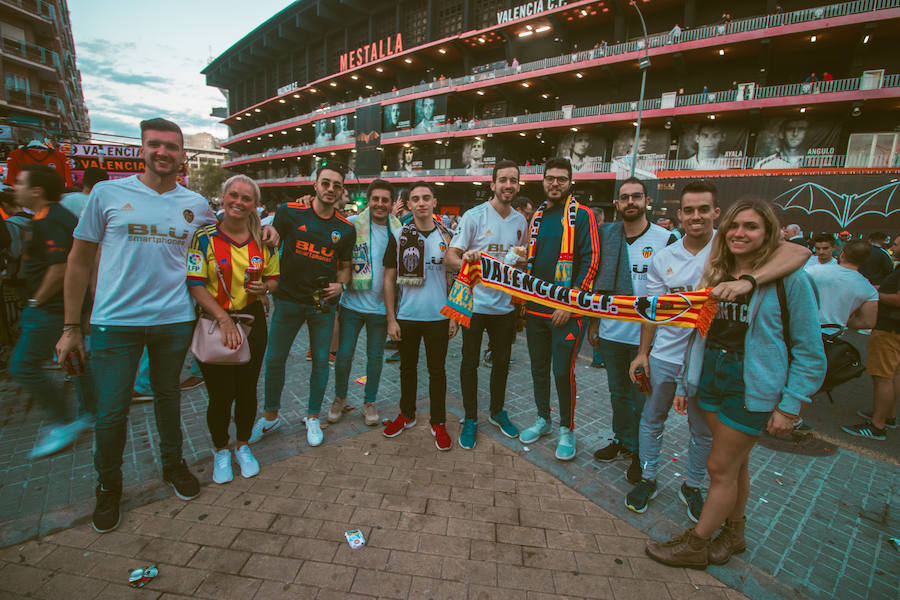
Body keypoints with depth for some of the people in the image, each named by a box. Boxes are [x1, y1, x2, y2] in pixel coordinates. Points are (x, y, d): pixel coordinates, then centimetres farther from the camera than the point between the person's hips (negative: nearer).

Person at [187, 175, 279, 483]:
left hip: (253, 321, 3)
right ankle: (221, 451, 28)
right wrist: (224, 319, -21)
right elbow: (196, 285, -11)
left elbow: (273, 278, 12)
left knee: (247, 389, 10)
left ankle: (242, 446, 33)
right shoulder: (204, 237, -6)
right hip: (214, 322, -2)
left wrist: (264, 288, -11)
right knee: (220, 393, 2)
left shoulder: (263, 239, 4)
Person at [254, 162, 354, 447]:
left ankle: (312, 416, 28)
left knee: (321, 361, 9)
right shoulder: (289, 212, -5)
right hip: (288, 298, -1)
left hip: (323, 302, 1)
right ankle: (270, 416, 30)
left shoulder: (346, 228, 0)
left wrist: (340, 285, -9)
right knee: (274, 360, 8)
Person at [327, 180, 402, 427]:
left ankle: (369, 402, 30)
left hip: (381, 305, 1)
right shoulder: (352, 224, -5)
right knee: (344, 354, 6)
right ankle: (340, 398, 30)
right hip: (352, 302, -1)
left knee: (375, 356, 12)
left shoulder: (399, 231, 0)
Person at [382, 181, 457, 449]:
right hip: (406, 317, 1)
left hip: (438, 317, -1)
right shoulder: (398, 236, -1)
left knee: (437, 370, 8)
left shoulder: (447, 236, 0)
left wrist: (454, 316, -2)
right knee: (408, 367, 16)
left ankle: (438, 423, 24)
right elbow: (389, 279, 1)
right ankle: (407, 415, 35)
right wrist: (391, 319, -3)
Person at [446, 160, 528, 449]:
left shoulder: (520, 221, 7)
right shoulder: (474, 216, -9)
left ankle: (497, 412, 37)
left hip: (505, 304, 5)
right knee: (470, 362, 5)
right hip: (475, 303, -4)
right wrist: (464, 261, -35)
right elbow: (450, 256, -14)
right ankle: (470, 419, 24)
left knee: (502, 361, 16)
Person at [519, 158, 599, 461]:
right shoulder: (536, 217, 14)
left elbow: (590, 262, -11)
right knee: (538, 367, 14)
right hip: (535, 307, 6)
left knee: (563, 370, -1)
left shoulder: (582, 215, -4)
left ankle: (567, 429, 19)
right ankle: (543, 419, 32)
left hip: (566, 309, -6)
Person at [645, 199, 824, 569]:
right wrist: (684, 384, 10)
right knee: (735, 463, 19)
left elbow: (810, 352, -9)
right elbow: (697, 334, 10)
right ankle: (733, 534, 39)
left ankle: (695, 545, 22)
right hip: (711, 377, 5)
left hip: (753, 386, -5)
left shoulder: (789, 279, -11)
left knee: (720, 468, 4)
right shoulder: (715, 276, 6)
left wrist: (790, 406, -11)